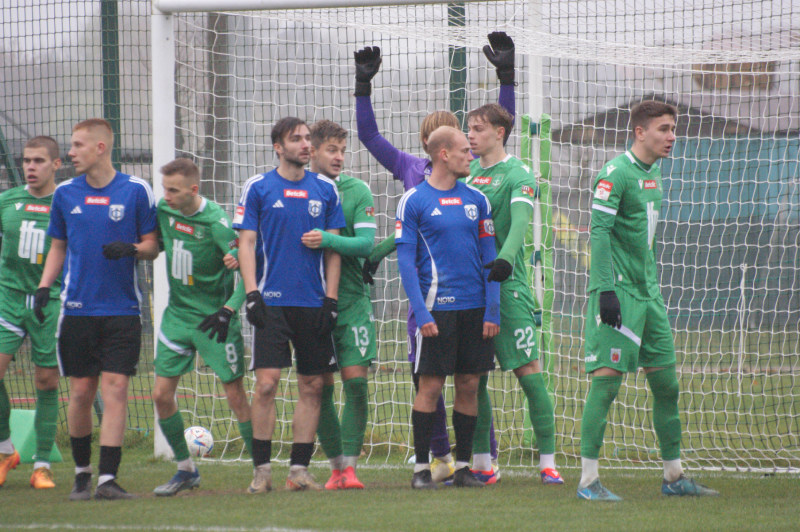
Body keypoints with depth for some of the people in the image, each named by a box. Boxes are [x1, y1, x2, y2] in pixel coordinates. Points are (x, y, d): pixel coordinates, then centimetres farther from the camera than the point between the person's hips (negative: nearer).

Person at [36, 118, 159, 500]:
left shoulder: (136, 191, 0)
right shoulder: (65, 194, 8)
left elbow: (152, 246, 5)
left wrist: (131, 249, -16)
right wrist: (43, 286, 4)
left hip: (122, 308, -2)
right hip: (77, 308, 2)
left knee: (115, 389, -9)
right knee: (81, 391, 3)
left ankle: (108, 477, -10)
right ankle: (82, 474, 17)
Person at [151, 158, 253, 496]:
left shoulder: (216, 223, -20)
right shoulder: (163, 211, -3)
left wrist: (228, 309, -28)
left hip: (213, 318, -6)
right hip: (177, 314, 6)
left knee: (235, 395, -5)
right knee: (161, 394, 1)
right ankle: (186, 470, 16)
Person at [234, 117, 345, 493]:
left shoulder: (325, 190, 8)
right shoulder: (258, 188, 2)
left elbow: (334, 247, 10)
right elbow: (246, 243, 1)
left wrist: (331, 299, 2)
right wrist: (251, 293, -9)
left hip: (314, 303, 3)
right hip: (272, 302, -3)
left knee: (312, 387, 2)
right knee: (266, 383, -10)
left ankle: (299, 469, 9)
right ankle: (261, 470, -3)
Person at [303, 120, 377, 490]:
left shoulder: (357, 191, 0)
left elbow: (366, 243, -9)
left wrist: (328, 241, -24)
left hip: (351, 299, -1)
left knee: (356, 381, -9)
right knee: (320, 387, 1)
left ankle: (351, 465, -6)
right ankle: (336, 466, 11)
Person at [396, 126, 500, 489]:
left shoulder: (476, 200, 10)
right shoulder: (414, 201, -3)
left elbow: (490, 259, 11)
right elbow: (406, 262, -4)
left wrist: (492, 310, 3)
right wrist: (421, 312, -13)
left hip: (475, 308, 4)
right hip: (436, 308, -4)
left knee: (469, 385, 5)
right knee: (431, 386, -4)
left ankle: (463, 466, 12)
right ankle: (421, 467, 3)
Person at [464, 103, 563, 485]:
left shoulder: (517, 174, -4)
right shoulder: (468, 173, 15)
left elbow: (520, 221, -21)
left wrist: (505, 258, -39)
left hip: (507, 285, -6)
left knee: (529, 372, -8)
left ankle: (548, 463, -6)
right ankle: (481, 464, 13)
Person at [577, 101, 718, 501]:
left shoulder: (653, 174, 16)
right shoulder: (616, 173, -11)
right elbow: (599, 232, -17)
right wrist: (605, 289, -23)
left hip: (647, 293, 9)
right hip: (618, 291, -9)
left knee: (666, 383, 9)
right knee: (607, 378, -10)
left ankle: (674, 476, 18)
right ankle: (588, 480, -7)